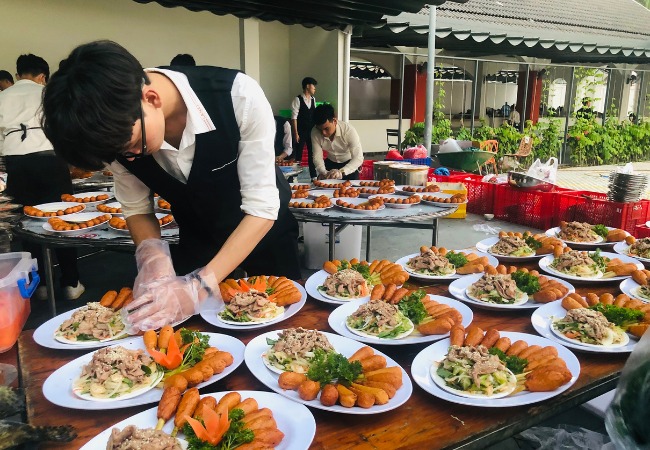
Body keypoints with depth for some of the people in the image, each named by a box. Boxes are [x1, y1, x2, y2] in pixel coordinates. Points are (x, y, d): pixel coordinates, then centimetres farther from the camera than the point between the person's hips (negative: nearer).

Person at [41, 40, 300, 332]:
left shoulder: (239, 96, -35)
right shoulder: (120, 129, -22)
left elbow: (262, 208, -31)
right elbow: (136, 208, -6)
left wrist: (199, 287, -38)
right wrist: (152, 255, -27)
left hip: (264, 233, -2)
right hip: (197, 242, 3)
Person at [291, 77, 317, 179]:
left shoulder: (313, 99, 8)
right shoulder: (297, 100, -9)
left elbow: (315, 115, 10)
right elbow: (294, 117, -11)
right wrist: (296, 133, -15)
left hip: (312, 131, 5)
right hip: (301, 132, -5)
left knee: (312, 154, 10)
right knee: (298, 154, 3)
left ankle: (313, 175, 19)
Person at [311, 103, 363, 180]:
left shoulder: (349, 130, -32)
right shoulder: (315, 132, -23)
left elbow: (358, 158, -36)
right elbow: (317, 157, -17)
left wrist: (341, 172, -52)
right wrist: (323, 172, -38)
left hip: (350, 163, -2)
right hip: (331, 163, 3)